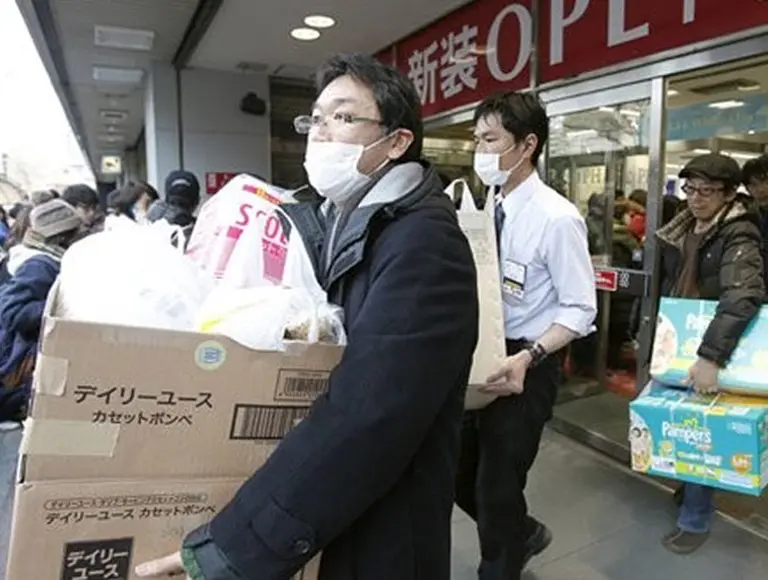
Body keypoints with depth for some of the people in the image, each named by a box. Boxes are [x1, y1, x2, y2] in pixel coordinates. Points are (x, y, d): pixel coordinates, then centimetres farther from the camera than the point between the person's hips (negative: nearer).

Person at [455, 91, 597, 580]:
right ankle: (522, 534, 47)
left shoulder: (557, 218, -19)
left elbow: (580, 310, -16)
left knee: (497, 483, 8)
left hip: (526, 365, -7)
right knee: (459, 471, 19)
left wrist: (527, 357, -28)